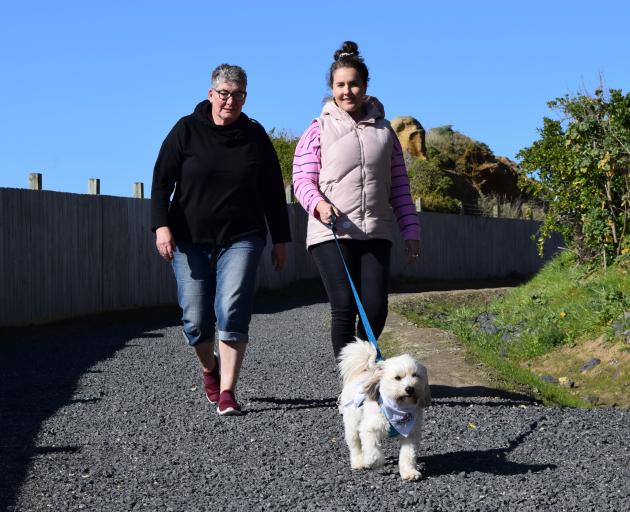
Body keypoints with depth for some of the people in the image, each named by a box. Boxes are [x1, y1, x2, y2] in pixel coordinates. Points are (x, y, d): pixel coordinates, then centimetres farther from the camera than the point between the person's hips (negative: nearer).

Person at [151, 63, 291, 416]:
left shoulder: (255, 136, 7)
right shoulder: (187, 130, 2)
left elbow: (273, 191, 12)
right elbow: (162, 180, 0)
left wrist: (281, 238, 10)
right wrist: (162, 225, -13)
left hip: (241, 239, 0)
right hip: (190, 240, 0)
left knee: (233, 313, -15)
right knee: (196, 320, 1)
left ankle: (227, 392, -10)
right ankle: (210, 368, 31)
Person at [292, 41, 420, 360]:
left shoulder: (384, 130, 15)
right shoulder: (319, 130, 5)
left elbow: (399, 185, 16)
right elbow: (302, 180, 1)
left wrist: (410, 230, 11)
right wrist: (319, 204, -20)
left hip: (376, 232, 3)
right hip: (332, 233, -3)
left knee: (376, 309, -3)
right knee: (344, 309, -9)